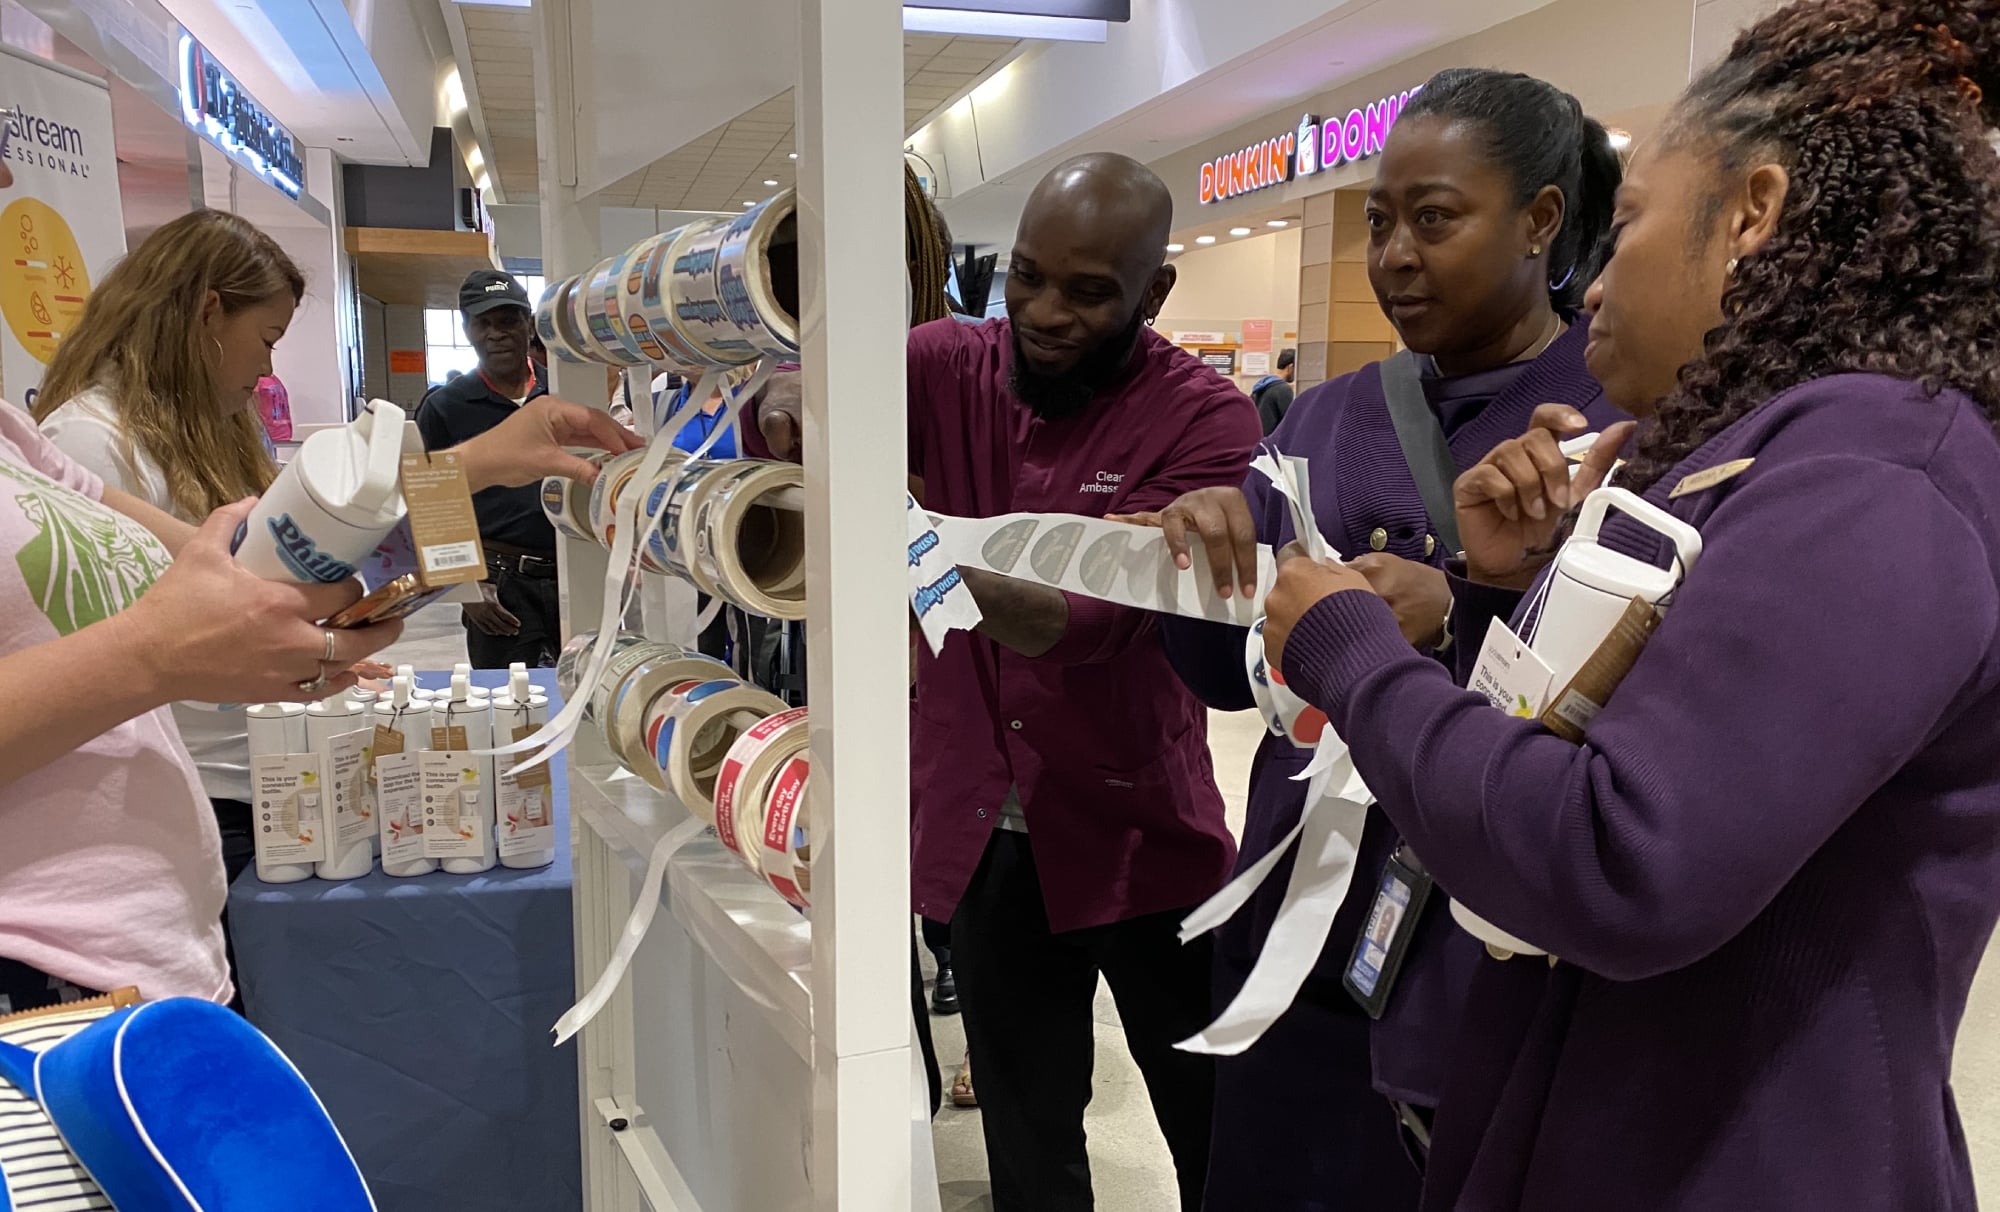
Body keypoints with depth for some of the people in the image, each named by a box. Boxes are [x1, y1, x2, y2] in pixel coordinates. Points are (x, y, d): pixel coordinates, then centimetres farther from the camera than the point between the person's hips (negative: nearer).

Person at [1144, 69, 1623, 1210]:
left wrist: (1458, 621, -27)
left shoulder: (1640, 409, -6)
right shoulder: (1328, 418, 7)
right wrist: (1206, 556, -13)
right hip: (1305, 922, 4)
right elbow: (1233, 674, 5)